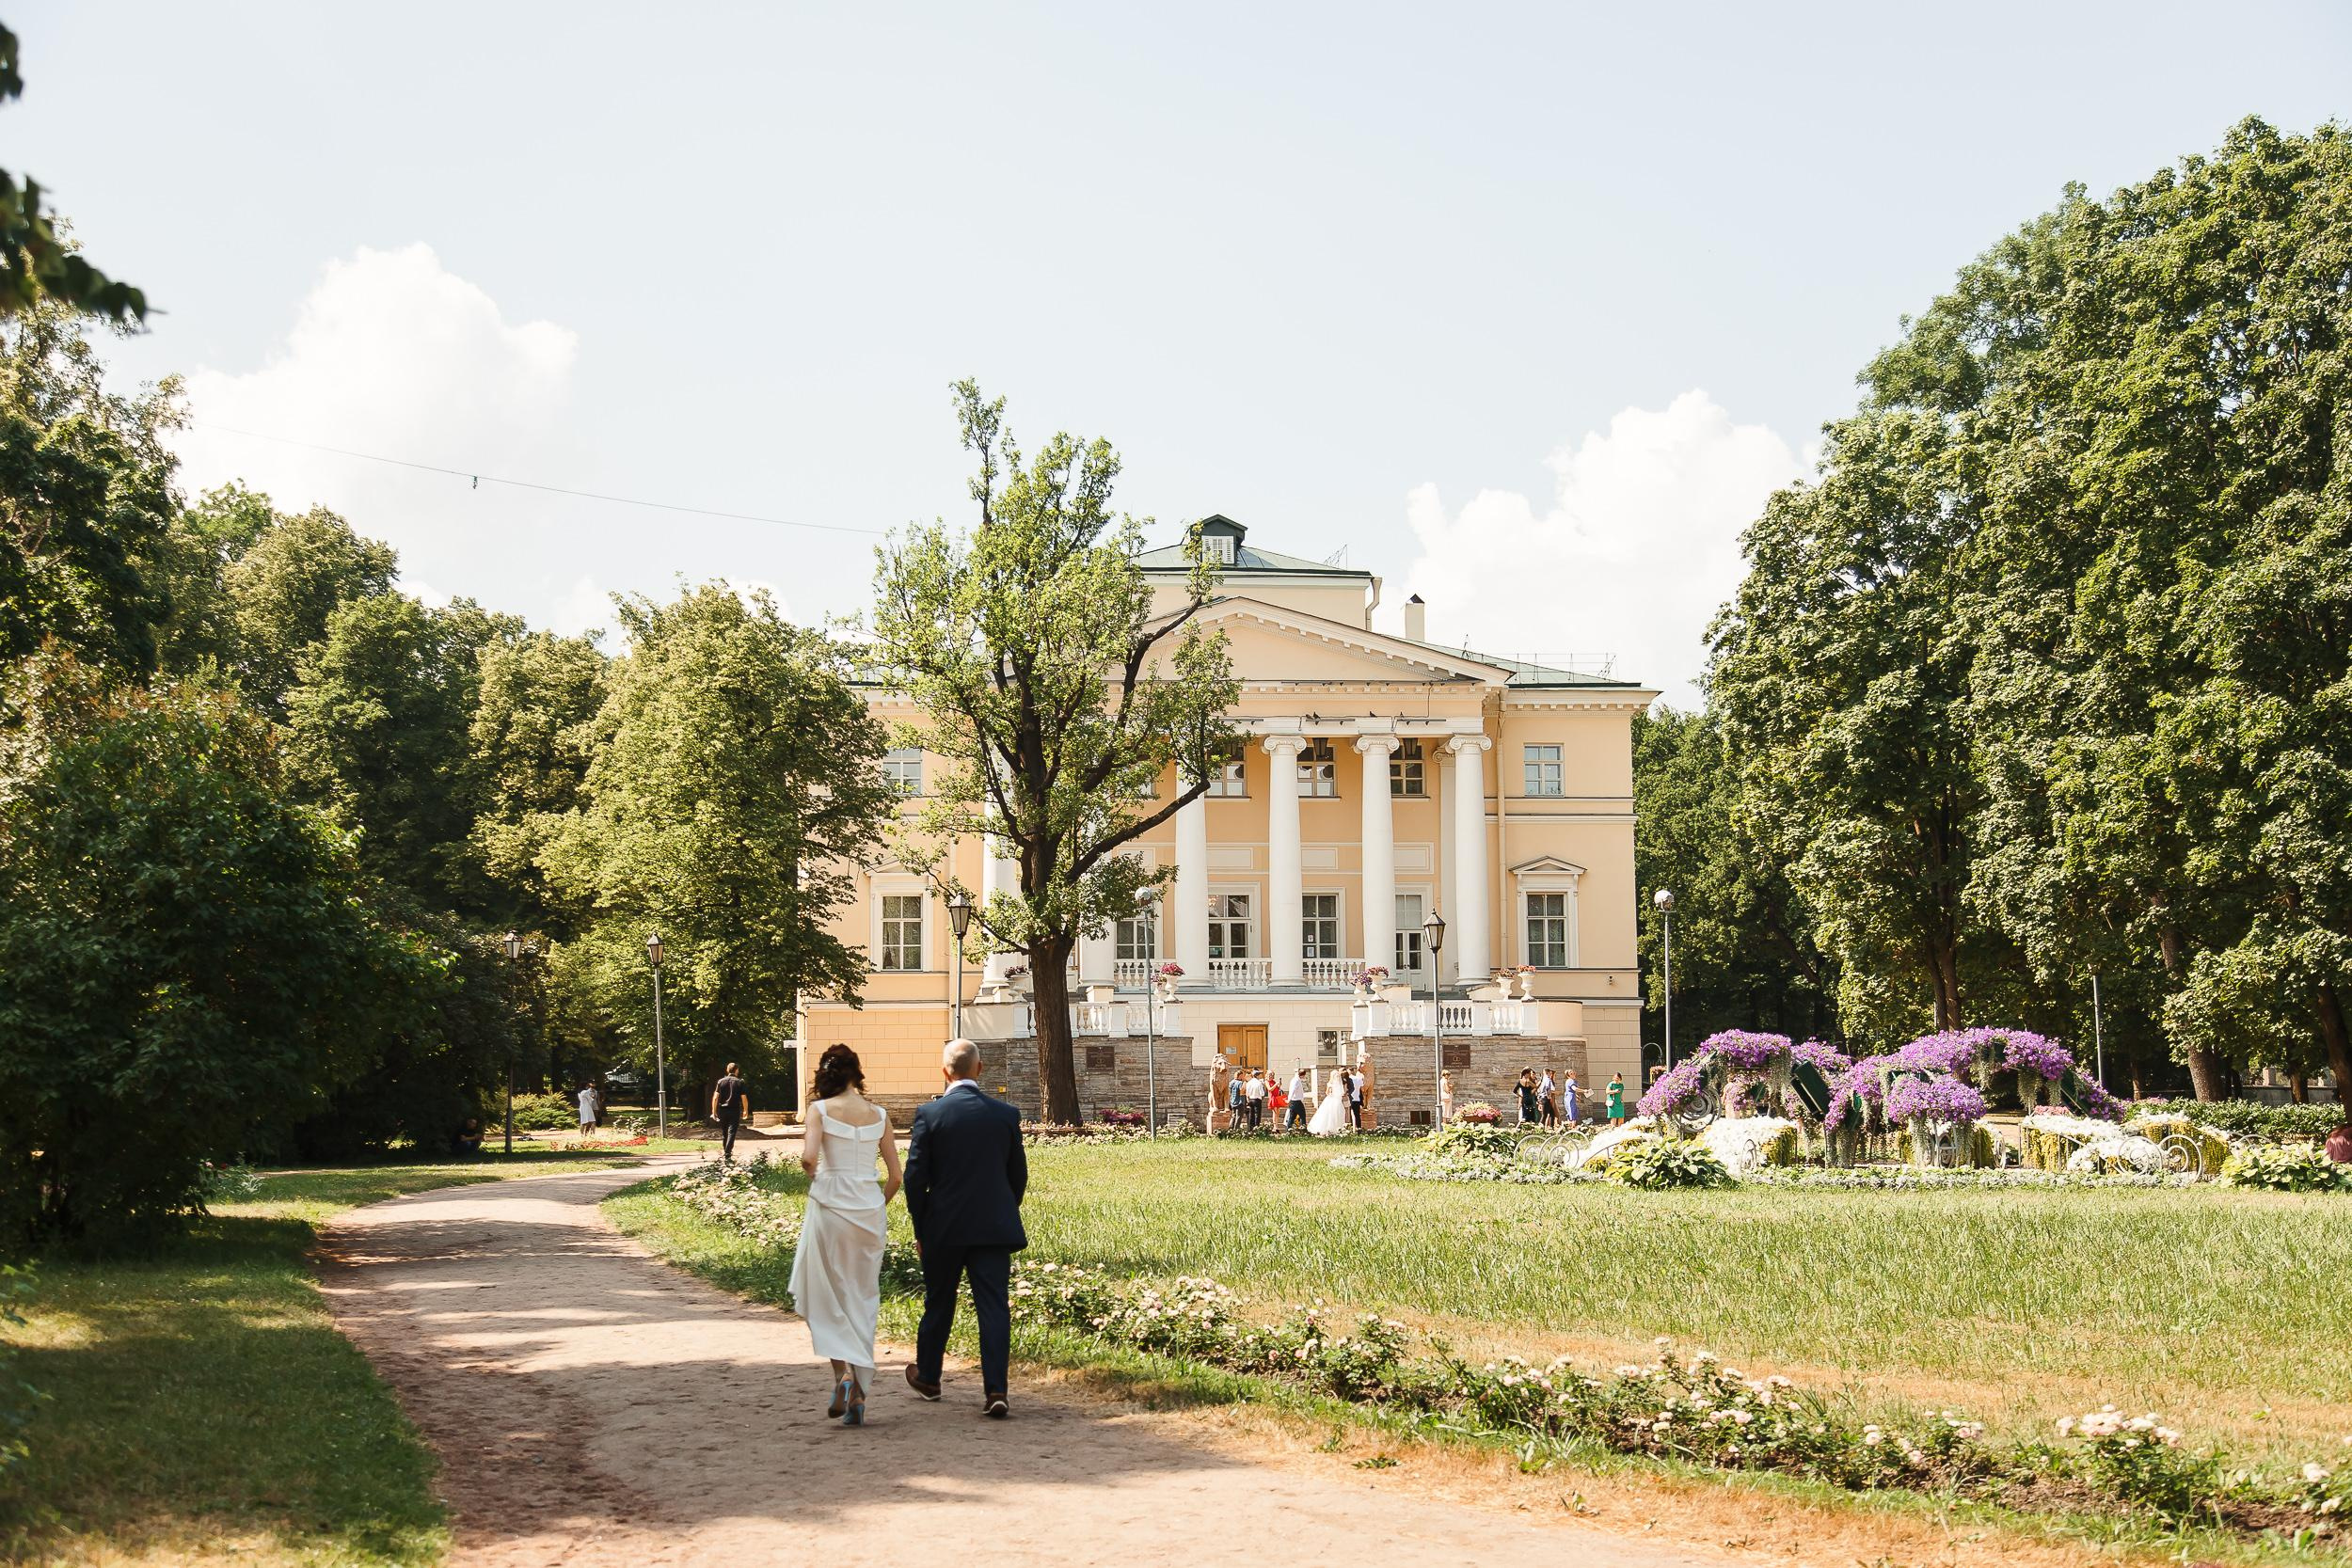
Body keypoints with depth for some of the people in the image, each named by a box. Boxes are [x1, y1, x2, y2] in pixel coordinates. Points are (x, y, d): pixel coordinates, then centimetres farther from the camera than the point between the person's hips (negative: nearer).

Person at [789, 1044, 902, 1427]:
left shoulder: (821, 1110, -3)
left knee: (823, 1298, 10)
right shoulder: (878, 1114, 6)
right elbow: (896, 1176, 5)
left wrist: (809, 1170, 3)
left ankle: (844, 1372, -12)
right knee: (862, 1301, 11)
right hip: (869, 1209, 3)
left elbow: (809, 1157, -19)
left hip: (829, 1206, -3)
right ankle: (857, 1395, 9)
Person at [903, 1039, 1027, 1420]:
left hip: (945, 1228, -1)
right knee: (994, 1306, 0)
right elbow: (1018, 1174, 6)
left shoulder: (930, 1114, -8)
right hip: (995, 1227, 1)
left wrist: (920, 1229, 4)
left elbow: (915, 1177, -6)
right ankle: (995, 1392, -7)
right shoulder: (1006, 1113, 0)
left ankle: (927, 1376, 34)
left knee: (938, 1304, 16)